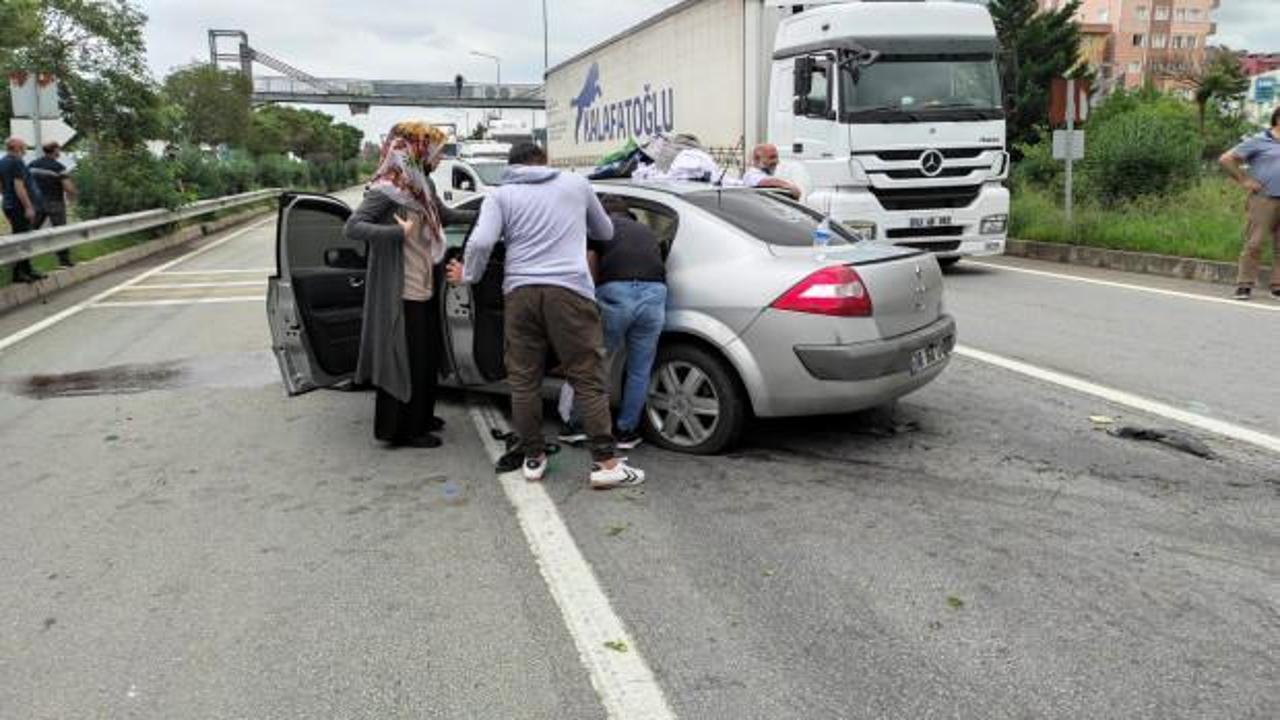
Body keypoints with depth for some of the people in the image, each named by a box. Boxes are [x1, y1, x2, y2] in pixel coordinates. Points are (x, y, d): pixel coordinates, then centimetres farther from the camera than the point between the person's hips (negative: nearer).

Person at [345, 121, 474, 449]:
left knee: (427, 356, 18)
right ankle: (401, 430, 12)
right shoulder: (386, 189, -15)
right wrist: (399, 231, -26)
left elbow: (446, 215, 25)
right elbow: (353, 227, -20)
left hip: (425, 288, 9)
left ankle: (420, 418, 33)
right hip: (401, 293, -9)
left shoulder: (422, 185, 9)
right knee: (405, 359, -1)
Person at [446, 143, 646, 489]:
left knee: (523, 380, 11)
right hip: (569, 290, -1)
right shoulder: (576, 184, 16)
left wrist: (468, 276, 13)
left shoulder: (501, 195, 11)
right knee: (589, 379, 1)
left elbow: (480, 242, -5)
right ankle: (605, 463, 0)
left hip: (520, 292, 1)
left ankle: (533, 458, 18)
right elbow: (605, 233, 29)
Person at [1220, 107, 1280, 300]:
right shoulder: (1259, 141, 0)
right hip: (1264, 199, -5)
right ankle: (1245, 285, -4)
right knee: (1254, 243, -7)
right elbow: (1226, 159, -3)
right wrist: (1244, 180, -5)